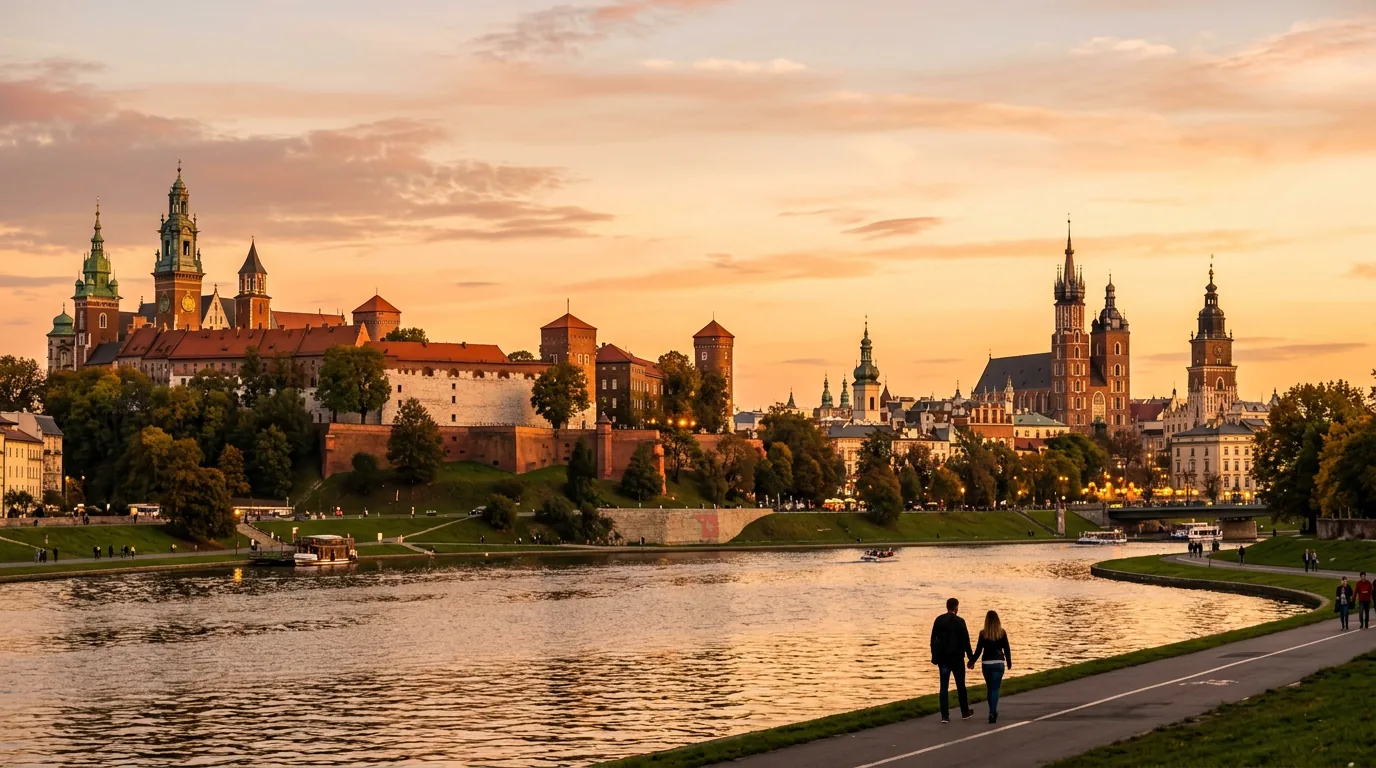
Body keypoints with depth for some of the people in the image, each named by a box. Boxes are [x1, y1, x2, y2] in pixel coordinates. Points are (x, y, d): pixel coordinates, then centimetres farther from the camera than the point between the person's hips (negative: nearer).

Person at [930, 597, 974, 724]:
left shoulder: (938, 620, 2)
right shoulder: (959, 621, -10)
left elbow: (933, 639, 6)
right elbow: (965, 640, -11)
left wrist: (935, 656, 13)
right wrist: (971, 656, -4)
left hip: (943, 658, 3)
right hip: (956, 658, -3)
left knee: (944, 687, 2)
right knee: (960, 685, 12)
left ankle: (945, 716, -3)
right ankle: (965, 712, 24)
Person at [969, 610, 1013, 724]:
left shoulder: (983, 633, -4)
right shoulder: (1002, 633, -3)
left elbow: (979, 649, -3)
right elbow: (1007, 649, 1)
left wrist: (972, 661, 10)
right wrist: (1009, 662, 14)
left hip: (986, 664, 1)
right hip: (999, 663, -1)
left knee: (990, 688, 17)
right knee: (995, 689, -1)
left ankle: (993, 712, 28)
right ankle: (992, 712, -17)